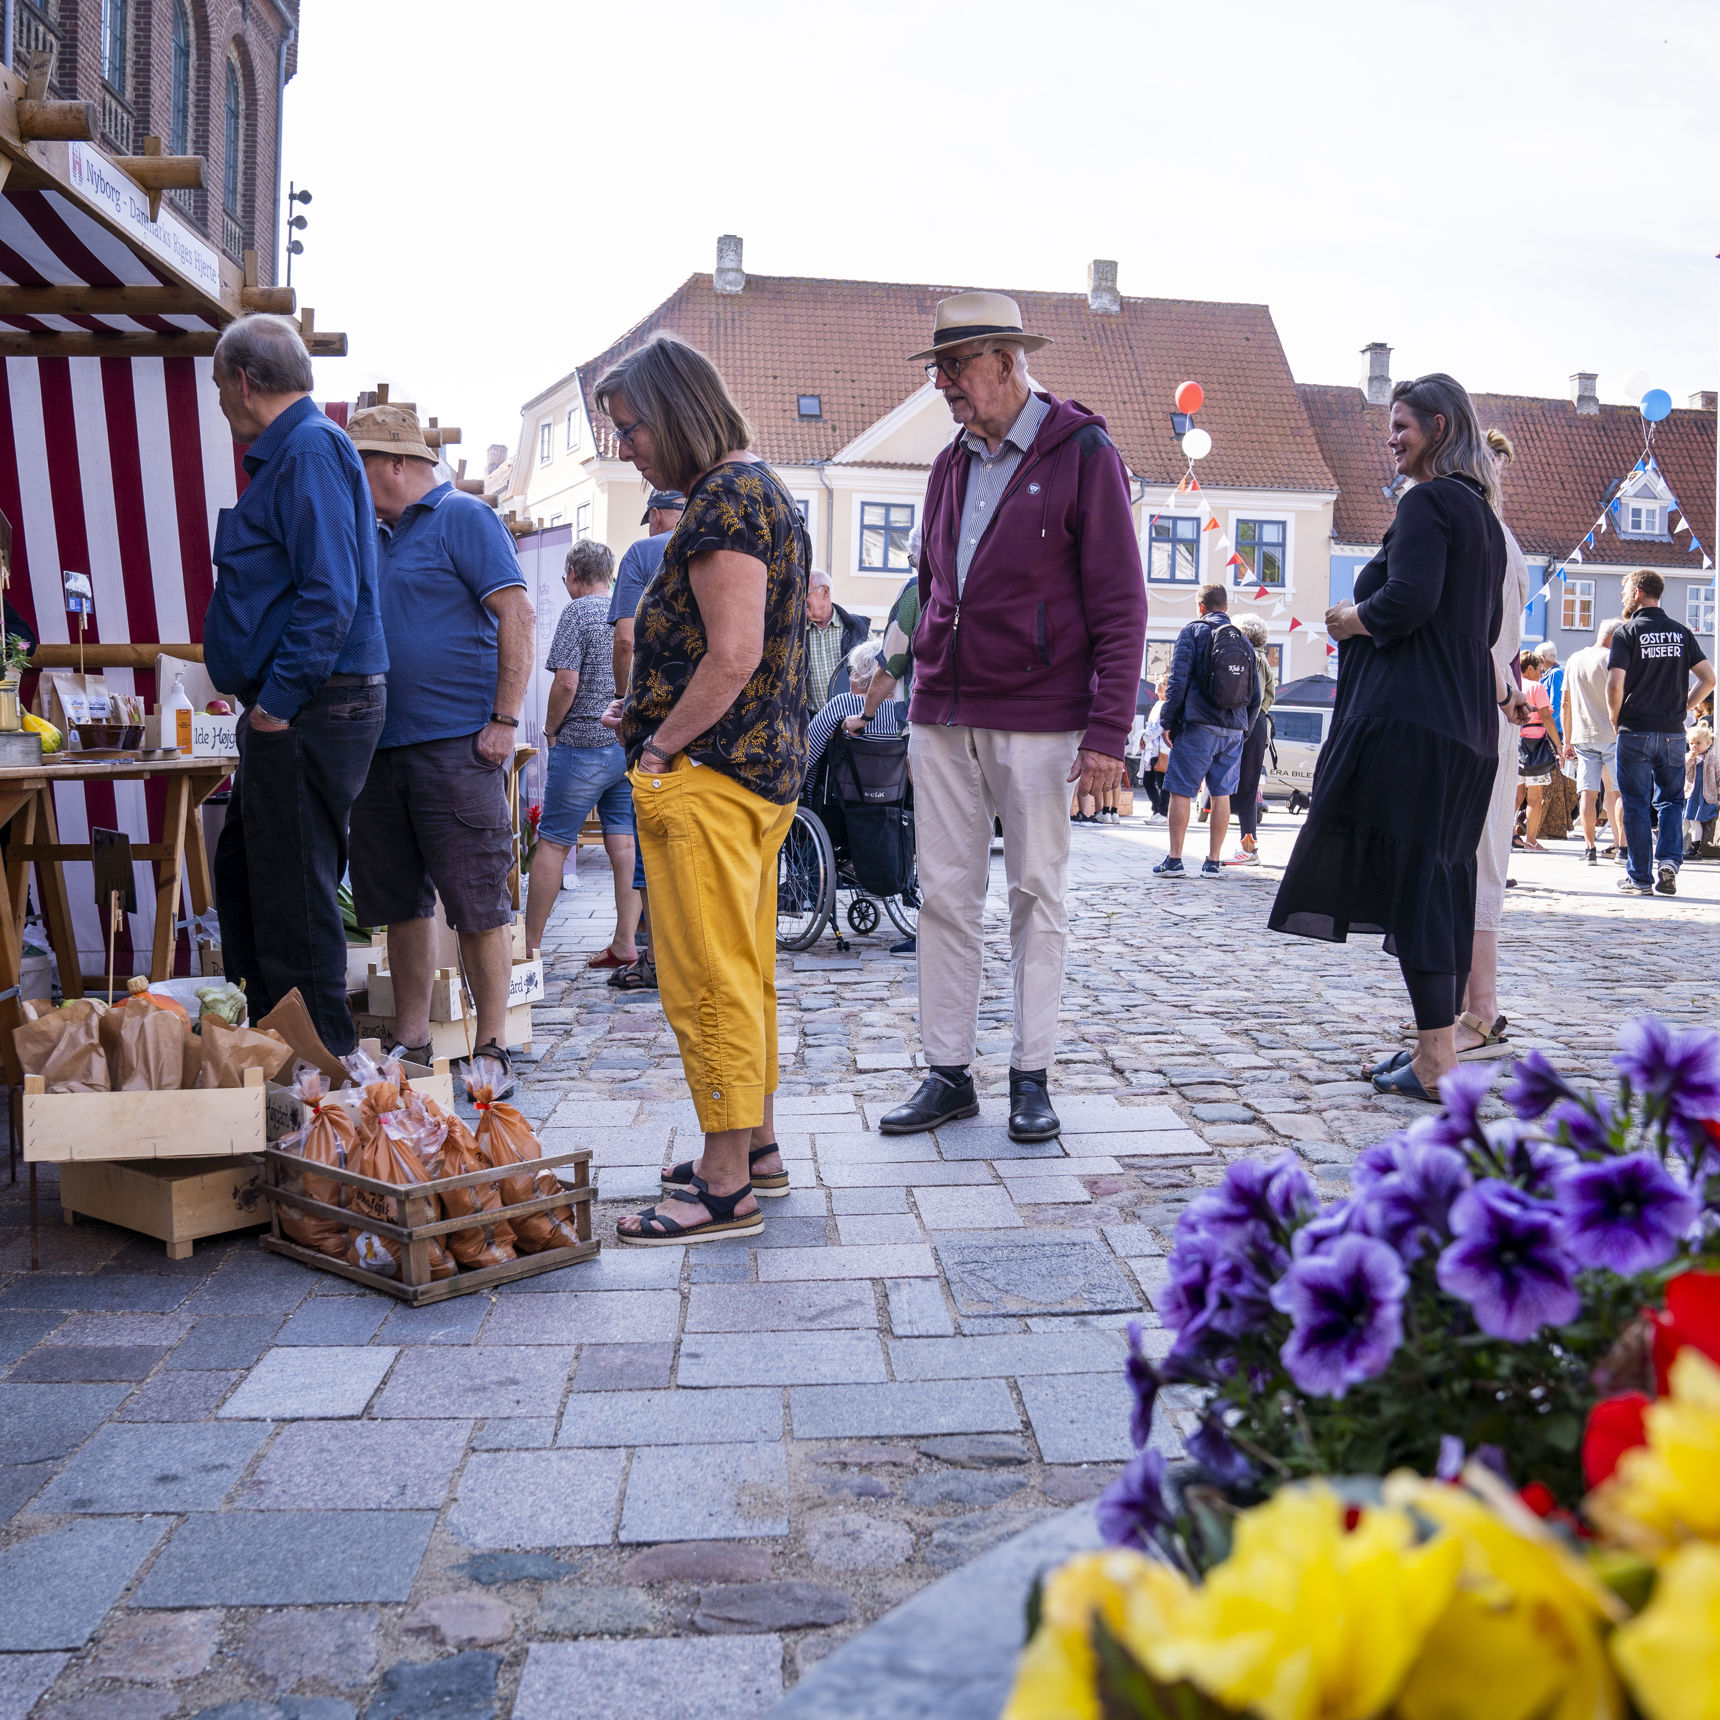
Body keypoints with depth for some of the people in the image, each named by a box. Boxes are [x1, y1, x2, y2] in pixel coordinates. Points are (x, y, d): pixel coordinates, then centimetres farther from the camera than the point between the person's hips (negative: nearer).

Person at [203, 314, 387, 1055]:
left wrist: (277, 702, -21)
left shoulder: (311, 450, -13)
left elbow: (329, 594, -24)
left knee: (294, 898, -4)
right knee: (243, 875, 19)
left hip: (306, 714, -11)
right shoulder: (292, 451, 19)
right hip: (289, 712, 11)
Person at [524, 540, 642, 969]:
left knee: (552, 843, 0)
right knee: (624, 843, 5)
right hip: (631, 743, 6)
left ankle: (530, 945, 4)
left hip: (584, 744, -6)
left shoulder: (577, 613, -8)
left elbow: (566, 682, -16)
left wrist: (550, 729, -2)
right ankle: (624, 944, 5)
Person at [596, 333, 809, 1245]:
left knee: (709, 980, -5)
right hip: (762, 766, 11)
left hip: (710, 772, -11)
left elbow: (732, 657, -23)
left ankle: (726, 1189, 1)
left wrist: (659, 747, -13)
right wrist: (647, 711, 14)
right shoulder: (758, 489, 18)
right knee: (745, 969, 16)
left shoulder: (724, 499, -14)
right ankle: (755, 1148, 28)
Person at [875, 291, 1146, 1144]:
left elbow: (1119, 603, -7)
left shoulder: (1082, 452, -4)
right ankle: (947, 1072, 13)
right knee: (944, 895, 5)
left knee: (1037, 896, 3)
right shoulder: (951, 465, 14)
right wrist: (921, 704, 17)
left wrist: (1107, 730, -14)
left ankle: (1032, 1075, 13)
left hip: (1037, 720, -5)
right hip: (943, 718, 5)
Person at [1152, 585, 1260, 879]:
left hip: (1198, 726, -5)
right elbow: (1256, 694, 15)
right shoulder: (1244, 640, 14)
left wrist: (1168, 721, -4)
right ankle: (1213, 862, 9)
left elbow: (1178, 680, -9)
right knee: (1222, 794, 7)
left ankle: (1174, 860, -4)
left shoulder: (1193, 631, -1)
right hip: (1234, 731, 5)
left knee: (1181, 791, -1)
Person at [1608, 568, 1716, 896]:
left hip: (1636, 733, -4)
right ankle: (1669, 860, -6)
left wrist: (1615, 720, 0)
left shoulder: (1626, 632, -6)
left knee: (1636, 804, 3)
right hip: (1673, 733, 4)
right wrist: (1681, 708, 11)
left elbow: (1615, 685, -15)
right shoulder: (1681, 632, 8)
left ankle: (1639, 876, 5)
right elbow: (1708, 678, 4)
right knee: (1671, 800, 13)